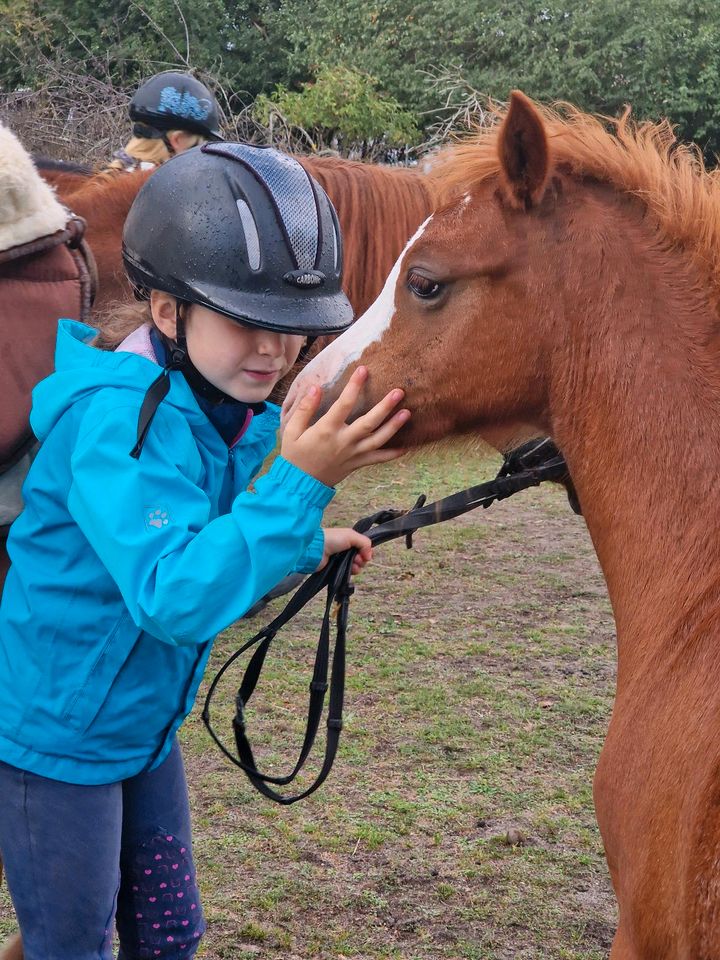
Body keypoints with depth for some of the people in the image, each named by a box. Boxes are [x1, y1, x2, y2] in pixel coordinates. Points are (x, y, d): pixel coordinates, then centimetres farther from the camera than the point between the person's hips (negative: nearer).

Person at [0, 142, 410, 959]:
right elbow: (173, 596, -39)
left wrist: (303, 549, 3)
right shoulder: (116, 419, -29)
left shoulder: (228, 411, -1)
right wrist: (301, 484, -41)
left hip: (142, 725, 8)